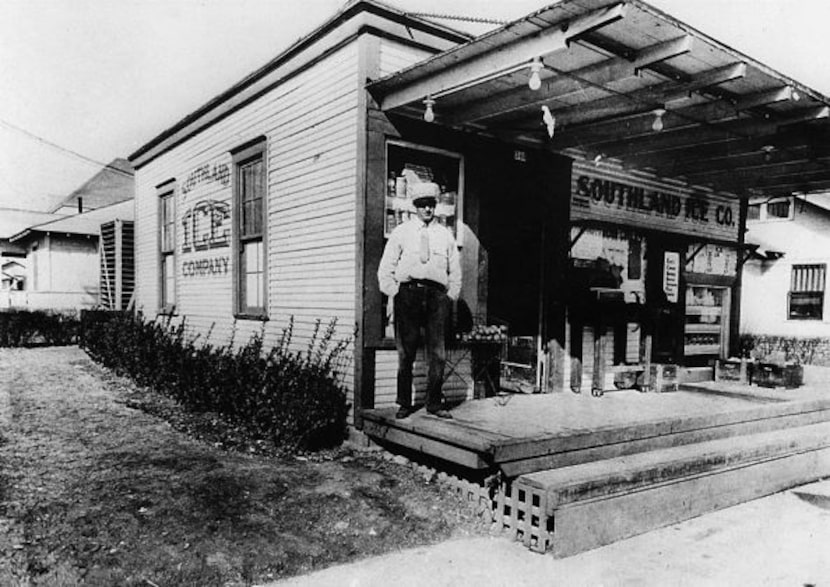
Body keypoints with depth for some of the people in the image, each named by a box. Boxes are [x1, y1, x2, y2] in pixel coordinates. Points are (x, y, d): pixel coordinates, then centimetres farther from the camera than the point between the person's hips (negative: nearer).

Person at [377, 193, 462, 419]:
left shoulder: (445, 234, 16)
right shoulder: (401, 232, 12)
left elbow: (455, 271, 18)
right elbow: (386, 268, 9)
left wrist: (451, 297, 7)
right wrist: (393, 295, 0)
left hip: (437, 294, 2)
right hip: (407, 292, -1)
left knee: (437, 353, 0)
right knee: (405, 352, 0)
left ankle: (435, 403, 10)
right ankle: (404, 403, 9)